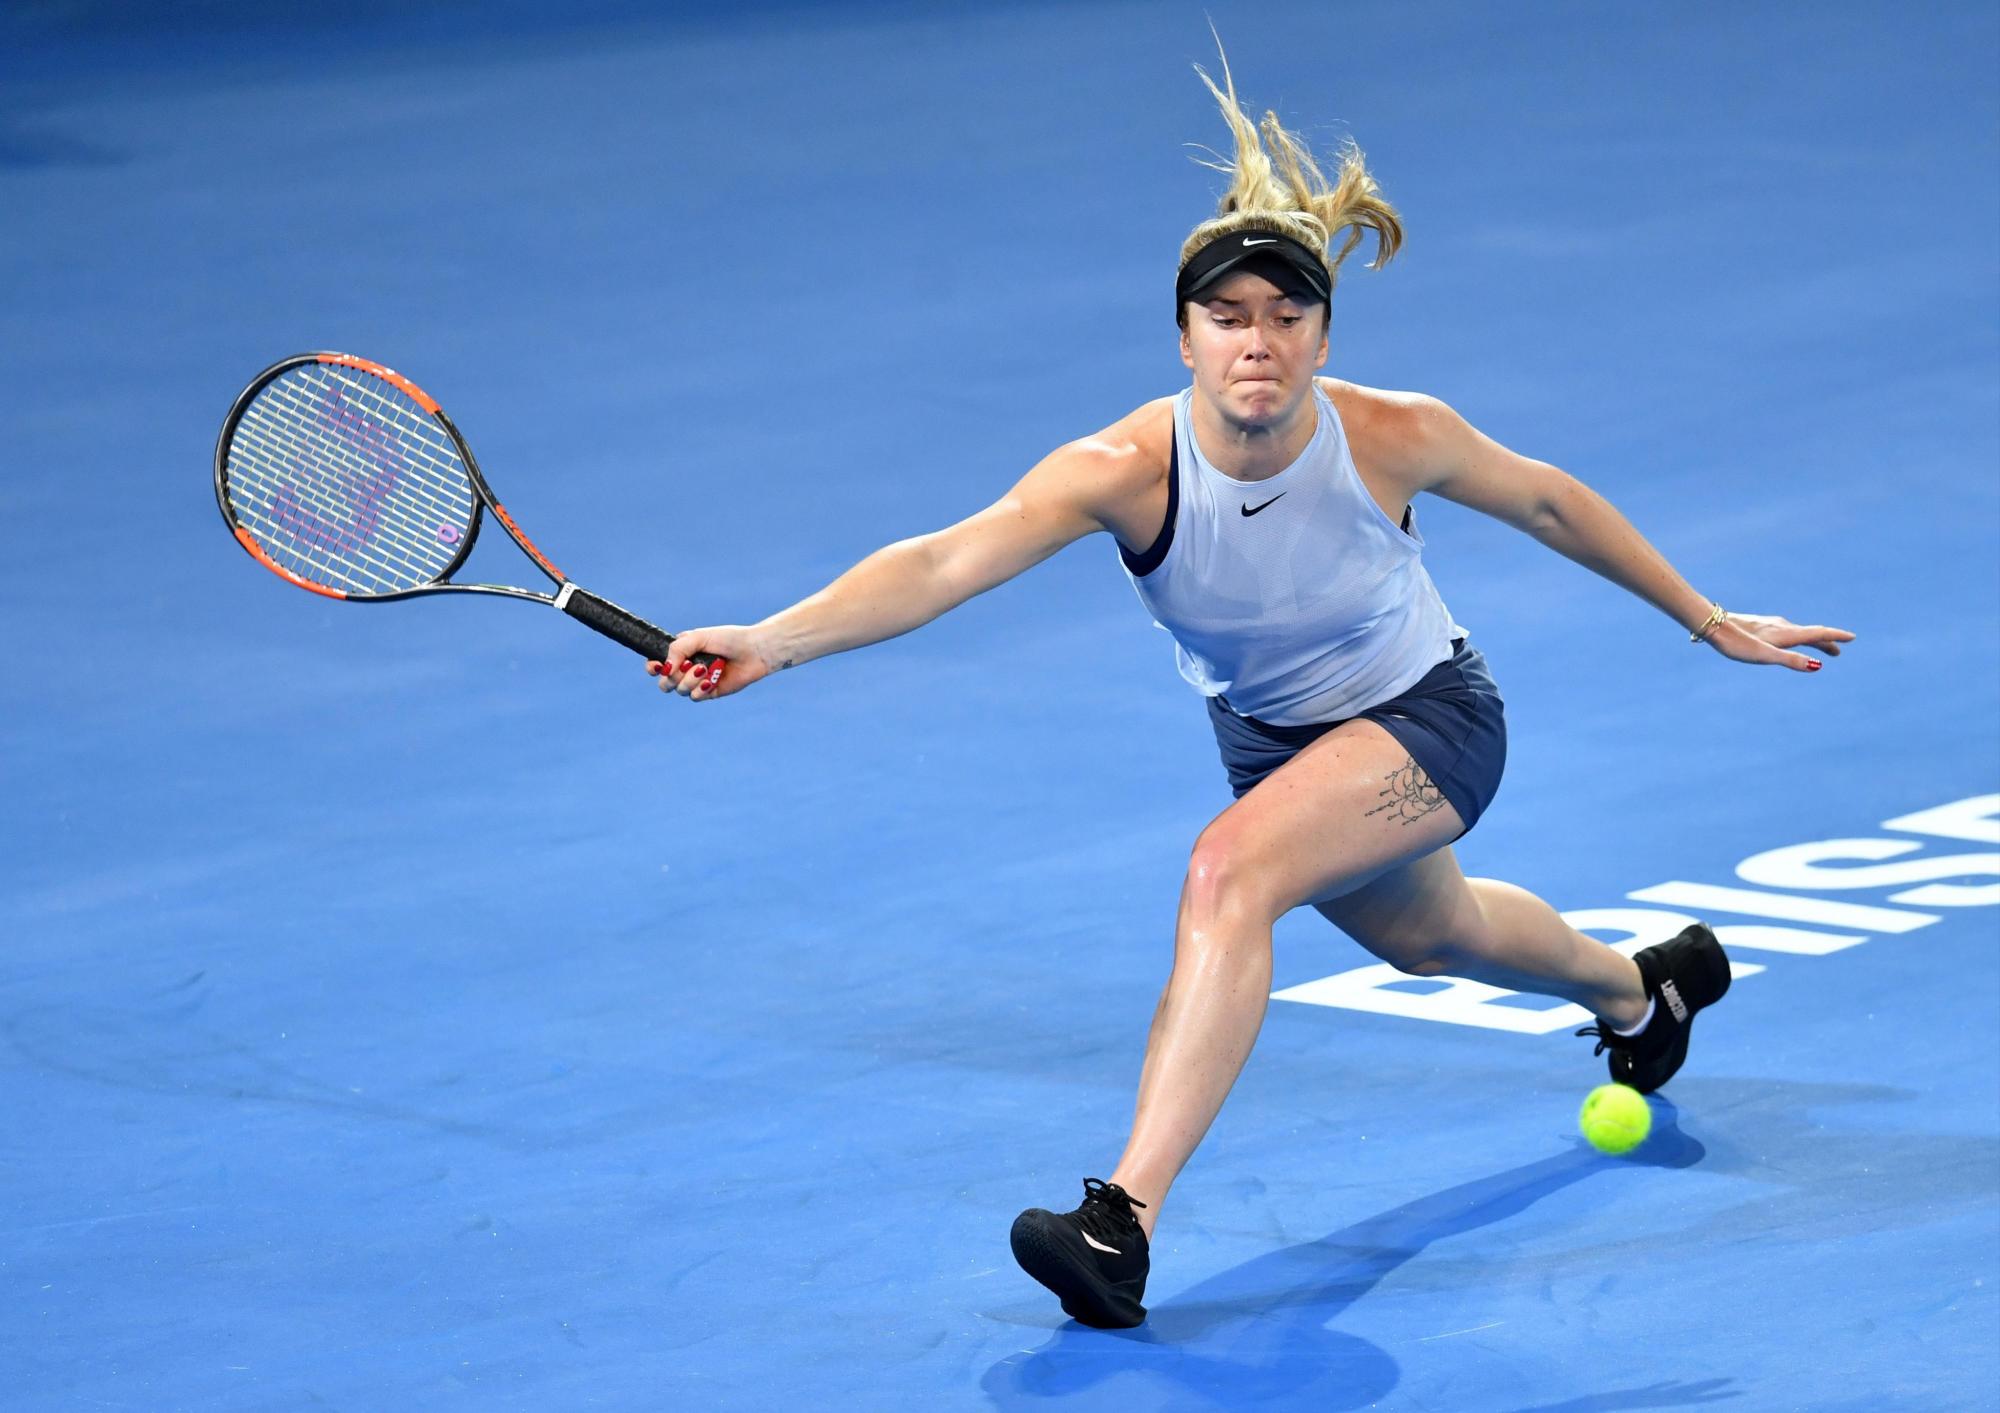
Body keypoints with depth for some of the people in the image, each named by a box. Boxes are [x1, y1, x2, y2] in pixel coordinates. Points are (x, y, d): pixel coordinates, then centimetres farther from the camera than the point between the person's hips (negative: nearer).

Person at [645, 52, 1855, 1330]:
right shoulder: (1127, 471, -30)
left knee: (1229, 873, -31)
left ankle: (1127, 1221, -33)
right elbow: (944, 562, -42)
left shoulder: (1393, 440, -30)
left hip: (1427, 718, -4)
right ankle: (1636, 987, 67)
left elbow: (1550, 504, -10)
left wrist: (1710, 622, 0)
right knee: (1427, 935, 32)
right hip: (1275, 739, 5)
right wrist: (768, 642, -58)